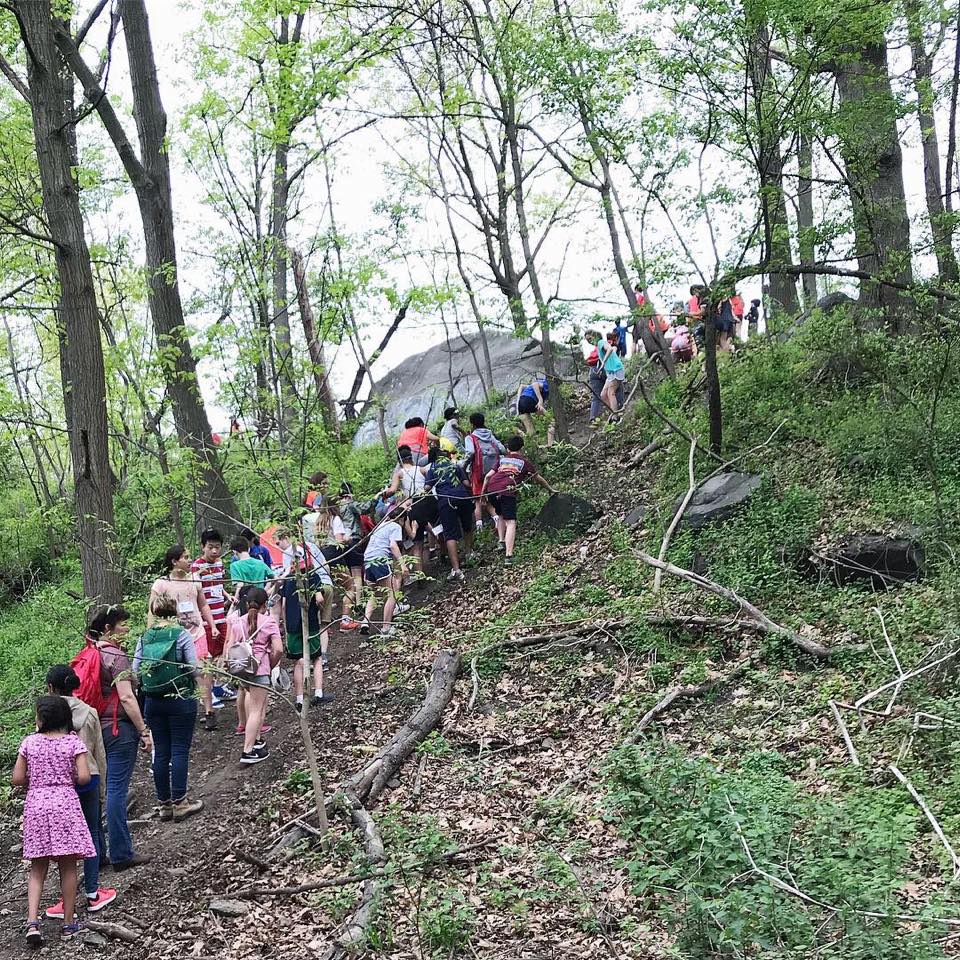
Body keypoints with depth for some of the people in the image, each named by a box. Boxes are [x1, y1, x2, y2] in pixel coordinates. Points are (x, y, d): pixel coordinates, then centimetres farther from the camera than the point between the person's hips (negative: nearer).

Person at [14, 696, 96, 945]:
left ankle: (32, 921, -5)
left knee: (37, 869, 11)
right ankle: (69, 924, 12)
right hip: (65, 804, -2)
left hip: (36, 805, 2)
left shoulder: (29, 742, 1)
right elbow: (84, 777, -11)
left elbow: (17, 779, 1)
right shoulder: (73, 742, -4)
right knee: (68, 867, 7)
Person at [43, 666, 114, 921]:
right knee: (91, 834, 12)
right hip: (88, 779, 2)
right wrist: (101, 785, 14)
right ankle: (93, 894, 18)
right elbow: (99, 752, 4)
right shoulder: (89, 712, -1)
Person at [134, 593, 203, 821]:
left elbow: (135, 670, 2)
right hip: (181, 698, -4)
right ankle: (179, 802, 4)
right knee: (180, 750, 2)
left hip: (153, 700, 4)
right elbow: (194, 669, -13)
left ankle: (164, 803, 16)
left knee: (160, 751, 10)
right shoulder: (183, 634, -9)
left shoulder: (145, 637, 2)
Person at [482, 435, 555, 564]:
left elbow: (488, 476, 19)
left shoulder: (502, 459, 27)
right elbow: (538, 479, 30)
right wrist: (550, 489, 44)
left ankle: (501, 541, 19)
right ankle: (508, 555, -17)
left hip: (491, 490, 4)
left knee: (501, 516, 30)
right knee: (511, 522, -6)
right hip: (507, 490, -4)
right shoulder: (524, 461, 21)